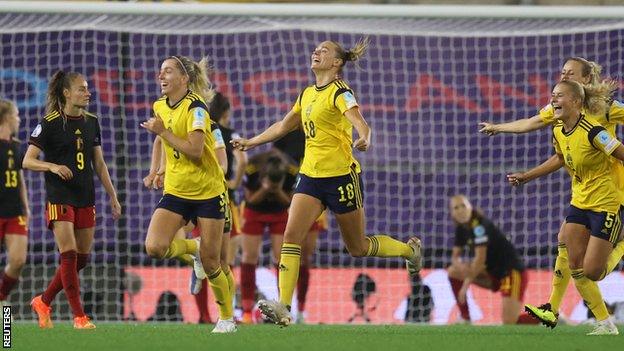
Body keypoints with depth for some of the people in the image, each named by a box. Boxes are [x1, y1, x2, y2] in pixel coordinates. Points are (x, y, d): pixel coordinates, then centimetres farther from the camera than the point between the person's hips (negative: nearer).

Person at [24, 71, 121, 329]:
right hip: (59, 198, -6)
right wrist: (53, 166, -25)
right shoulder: (50, 124, -8)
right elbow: (28, 161, -8)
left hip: (86, 199, 6)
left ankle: (43, 302, 22)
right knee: (69, 255, -13)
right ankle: (79, 316, -7)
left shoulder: (91, 122, 9)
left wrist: (112, 196, 13)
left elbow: (99, 163, 16)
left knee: (82, 258, 6)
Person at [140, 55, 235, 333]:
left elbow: (195, 150, -25)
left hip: (208, 192, -5)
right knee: (154, 247, -18)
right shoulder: (160, 106, 5)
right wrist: (161, 170, 18)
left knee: (210, 264, -1)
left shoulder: (195, 107, -15)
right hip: (175, 192, 5)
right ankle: (191, 247, 14)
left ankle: (227, 318, 18)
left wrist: (163, 131, -22)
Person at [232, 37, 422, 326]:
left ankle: (409, 249, 34)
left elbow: (360, 123, -27)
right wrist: (251, 142, 31)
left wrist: (363, 140, -49)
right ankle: (283, 307, -20)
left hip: (340, 175, -6)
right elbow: (283, 126, 27)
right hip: (310, 175, 6)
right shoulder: (307, 94, 12)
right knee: (291, 236, -13)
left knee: (358, 248, 6)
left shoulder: (340, 92, -11)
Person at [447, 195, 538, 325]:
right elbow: (455, 256, 9)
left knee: (510, 322, -20)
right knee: (453, 271, 5)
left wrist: (466, 284, -16)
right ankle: (465, 319, 7)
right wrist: (460, 265, -15)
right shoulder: (461, 229, 5)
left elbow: (480, 258, -23)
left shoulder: (479, 225, -20)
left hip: (513, 272, -9)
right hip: (494, 273, 9)